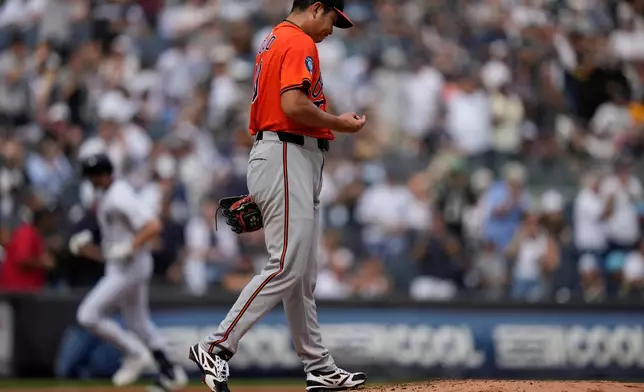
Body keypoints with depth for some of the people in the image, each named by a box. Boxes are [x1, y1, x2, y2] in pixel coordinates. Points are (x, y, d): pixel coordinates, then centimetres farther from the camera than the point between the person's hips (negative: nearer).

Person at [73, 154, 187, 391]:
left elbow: (153, 226, -28)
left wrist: (129, 247, -30)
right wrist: (85, 240, 12)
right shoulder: (105, 195, 9)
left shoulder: (120, 198, -22)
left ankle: (135, 355, -3)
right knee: (138, 322, 17)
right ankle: (170, 372, 22)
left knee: (88, 315, -13)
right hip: (118, 266, 11)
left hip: (130, 265, -11)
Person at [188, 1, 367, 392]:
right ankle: (216, 347, -12)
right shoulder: (300, 43, -10)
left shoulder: (273, 41, 21)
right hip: (288, 158, -11)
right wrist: (339, 124, -9)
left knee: (304, 274, 10)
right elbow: (294, 105, -23)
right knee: (287, 267, -14)